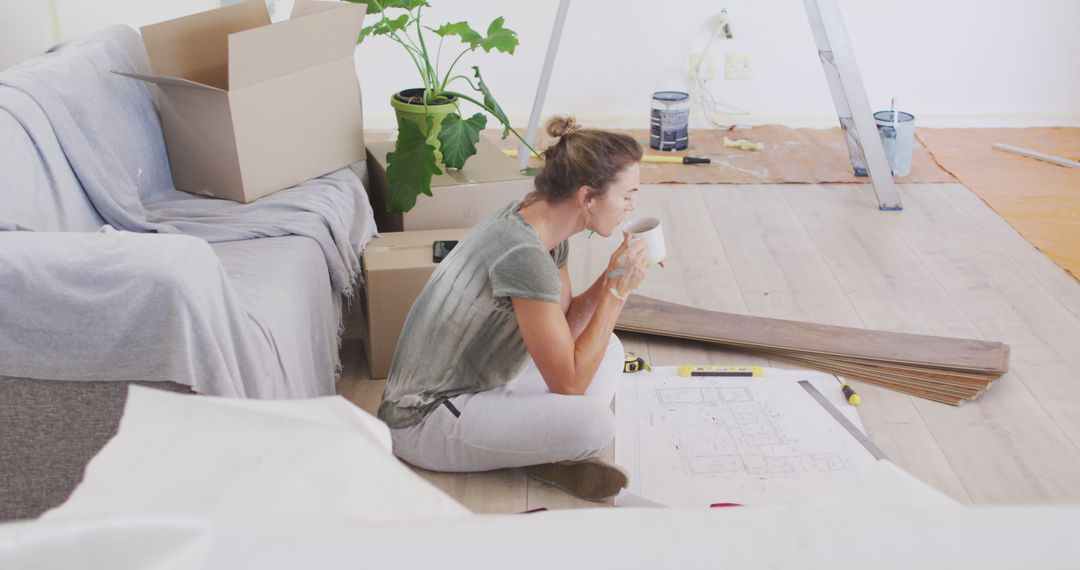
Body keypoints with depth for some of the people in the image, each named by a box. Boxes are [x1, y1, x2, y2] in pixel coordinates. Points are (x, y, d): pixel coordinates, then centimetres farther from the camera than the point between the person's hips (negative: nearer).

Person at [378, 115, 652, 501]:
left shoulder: (539, 218, -1)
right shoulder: (524, 255, -30)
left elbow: (564, 329, 9)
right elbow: (568, 382, -23)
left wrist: (611, 278, -7)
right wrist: (617, 291, -20)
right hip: (425, 421, -10)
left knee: (608, 348, 10)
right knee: (593, 424, -29)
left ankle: (549, 455, -3)